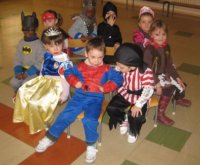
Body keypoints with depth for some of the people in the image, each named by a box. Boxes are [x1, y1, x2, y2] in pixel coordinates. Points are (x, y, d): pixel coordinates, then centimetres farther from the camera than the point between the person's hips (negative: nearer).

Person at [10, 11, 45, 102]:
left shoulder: (39, 44, -14)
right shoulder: (21, 43, 4)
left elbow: (41, 63, -17)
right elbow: (17, 59, 7)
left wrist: (28, 73, -21)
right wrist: (18, 72, -11)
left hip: (35, 71, -5)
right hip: (23, 69, 5)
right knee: (13, 82, -15)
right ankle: (18, 92, 19)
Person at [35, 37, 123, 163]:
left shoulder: (106, 69, 1)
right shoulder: (80, 67, 6)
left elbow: (118, 79, 2)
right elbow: (68, 73, 17)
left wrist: (106, 88, -11)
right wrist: (75, 82, -3)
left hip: (95, 99, -2)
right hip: (79, 96, 3)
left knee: (89, 120, -27)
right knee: (65, 115, -10)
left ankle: (91, 146, -7)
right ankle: (50, 138, 6)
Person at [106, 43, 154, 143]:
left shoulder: (145, 72, -27)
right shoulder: (120, 68, -14)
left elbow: (148, 90, -27)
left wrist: (138, 105, -32)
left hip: (139, 97, -4)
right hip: (125, 94, 5)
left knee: (135, 115, -26)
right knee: (111, 108, -13)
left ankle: (133, 132, 10)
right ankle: (123, 121, 19)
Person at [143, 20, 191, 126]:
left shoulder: (166, 47, 1)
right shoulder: (149, 50, -22)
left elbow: (169, 65, 9)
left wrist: (177, 77, 3)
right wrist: (157, 83, -27)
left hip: (164, 74, 8)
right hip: (152, 77, -8)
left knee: (181, 84, 9)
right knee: (169, 88, -26)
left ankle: (178, 99, 44)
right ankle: (160, 115, -16)